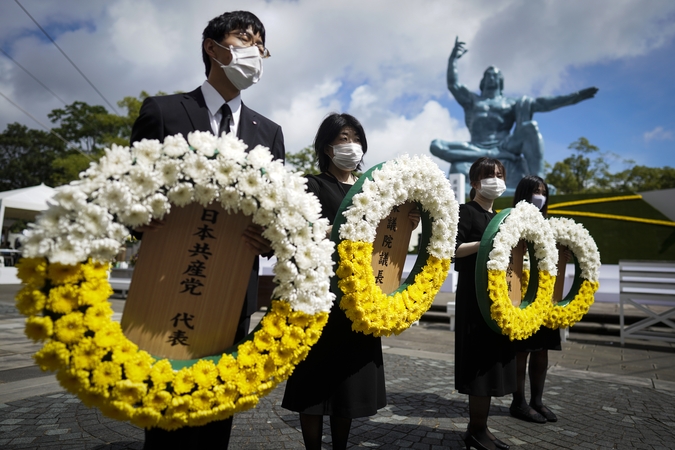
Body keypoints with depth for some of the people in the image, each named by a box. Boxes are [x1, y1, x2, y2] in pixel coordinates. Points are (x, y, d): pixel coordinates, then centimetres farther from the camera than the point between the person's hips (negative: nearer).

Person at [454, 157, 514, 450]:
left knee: (492, 362, 10)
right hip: (475, 296, -8)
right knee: (481, 362, -6)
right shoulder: (466, 212, -7)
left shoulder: (498, 217, 18)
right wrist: (486, 242, -24)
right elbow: (452, 249, -19)